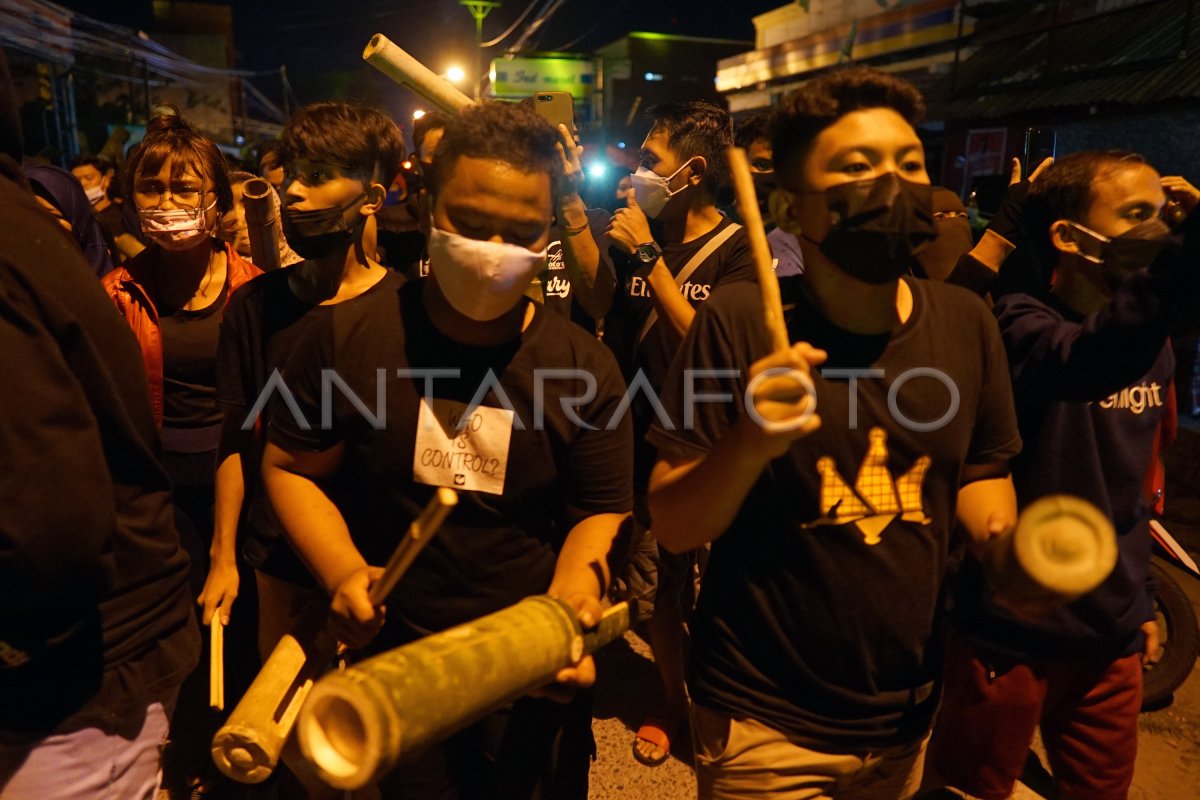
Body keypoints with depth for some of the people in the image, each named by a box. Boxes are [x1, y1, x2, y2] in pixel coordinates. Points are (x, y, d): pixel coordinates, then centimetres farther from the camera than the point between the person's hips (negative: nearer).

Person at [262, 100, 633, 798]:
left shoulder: (585, 368, -9)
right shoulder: (349, 337, -10)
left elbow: (601, 510, -3)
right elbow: (290, 467, -1)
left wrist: (576, 587, -22)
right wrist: (343, 573, -16)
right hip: (388, 664, 0)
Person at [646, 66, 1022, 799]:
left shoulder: (966, 323, -6)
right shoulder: (740, 323, -17)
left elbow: (981, 472, 8)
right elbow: (672, 528, -16)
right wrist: (748, 444, -34)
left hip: (911, 714, 5)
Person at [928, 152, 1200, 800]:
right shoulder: (1023, 327, -18)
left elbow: (1136, 487, 15)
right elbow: (1091, 363, -43)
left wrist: (1141, 601, 19)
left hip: (1110, 637, 7)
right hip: (1010, 632, -7)